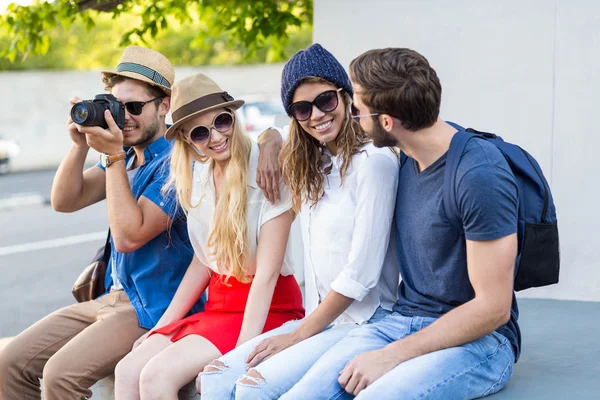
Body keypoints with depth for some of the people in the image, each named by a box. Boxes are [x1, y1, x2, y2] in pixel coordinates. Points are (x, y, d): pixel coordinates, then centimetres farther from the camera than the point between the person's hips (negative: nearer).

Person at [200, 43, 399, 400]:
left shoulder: (374, 161, -13)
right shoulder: (313, 168, 14)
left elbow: (360, 275, -15)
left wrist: (297, 337, -10)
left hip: (363, 322, -7)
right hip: (321, 317, 7)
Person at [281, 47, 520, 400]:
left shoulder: (480, 175, -17)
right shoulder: (407, 159, 7)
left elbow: (493, 307, -17)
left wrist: (392, 356, -17)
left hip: (477, 340, -6)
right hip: (400, 321, 7)